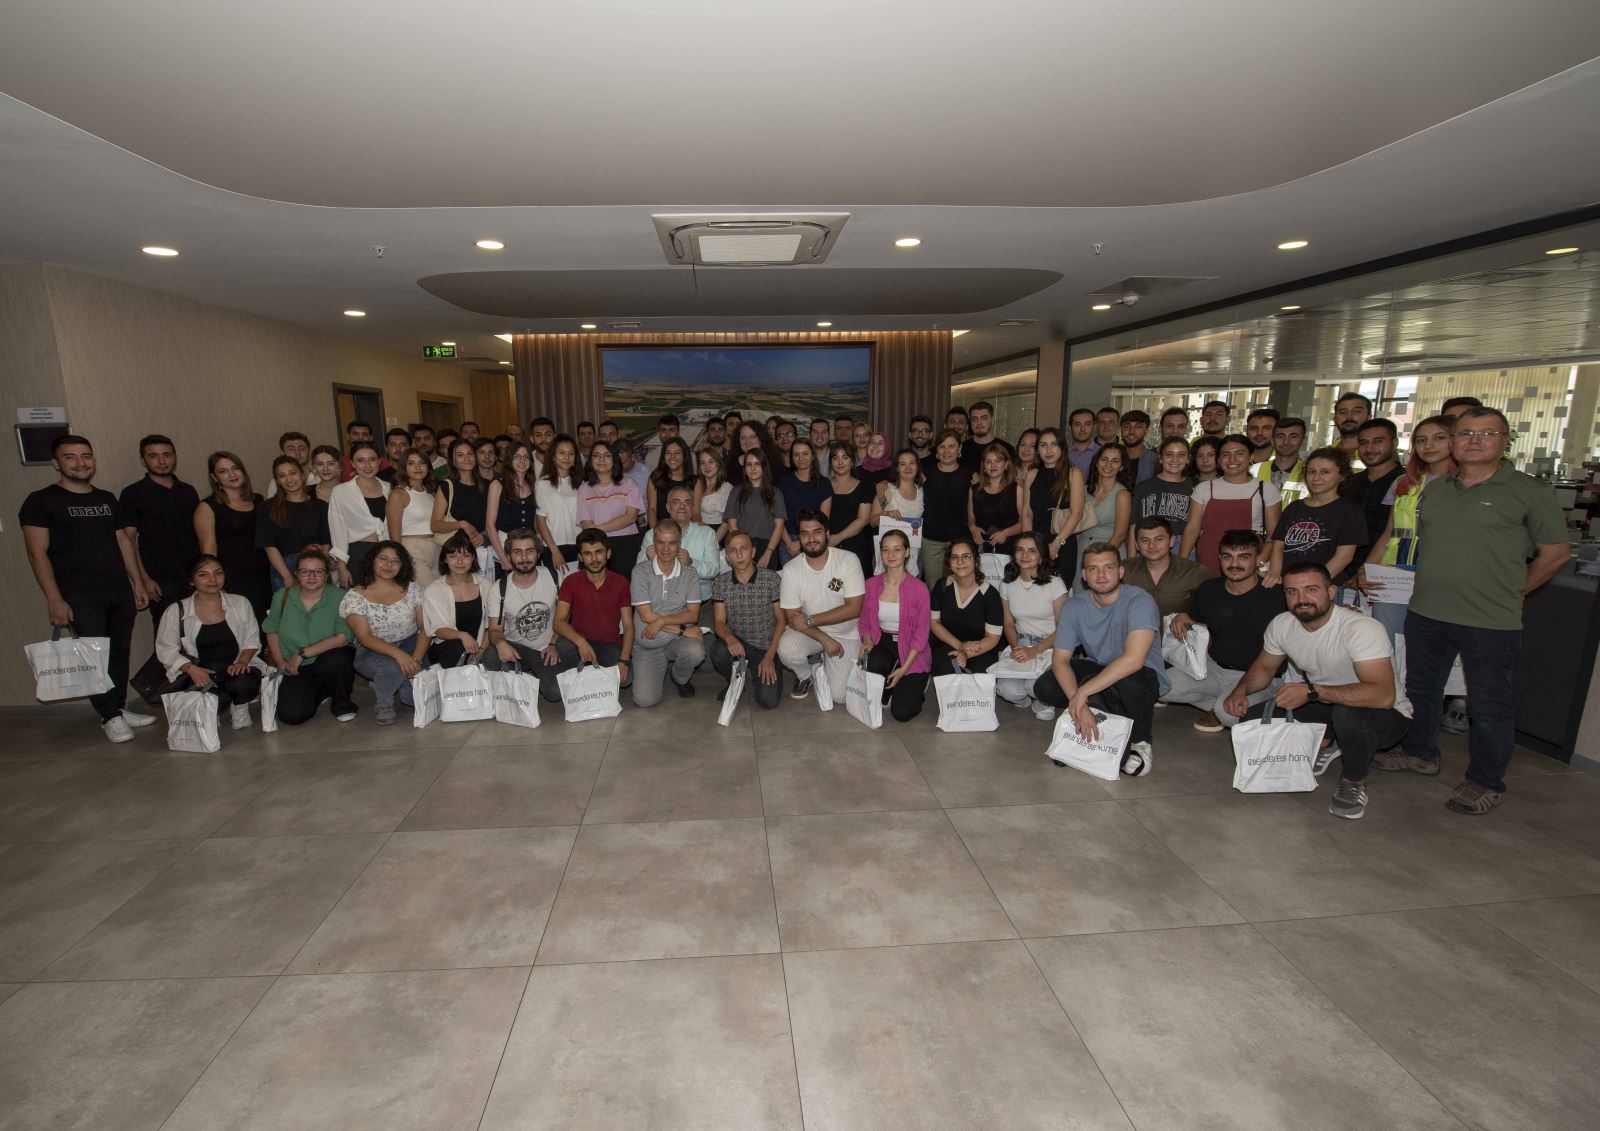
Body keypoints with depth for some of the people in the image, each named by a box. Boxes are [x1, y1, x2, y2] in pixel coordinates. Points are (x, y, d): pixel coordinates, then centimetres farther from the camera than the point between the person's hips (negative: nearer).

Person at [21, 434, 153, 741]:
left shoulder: (107, 499, 13)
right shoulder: (41, 501, -2)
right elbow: (37, 553, -7)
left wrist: (138, 583, 10)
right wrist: (54, 600, -13)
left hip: (120, 591, 5)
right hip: (80, 596, -4)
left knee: (120, 652, 9)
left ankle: (120, 708, 20)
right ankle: (110, 716, 5)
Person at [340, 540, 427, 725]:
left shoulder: (412, 589, 1)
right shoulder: (354, 597, -4)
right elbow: (365, 637, -14)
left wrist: (416, 660, -19)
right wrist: (398, 654, -31)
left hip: (411, 647, 2)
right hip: (373, 653, -2)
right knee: (393, 666, -37)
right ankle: (383, 703, -5)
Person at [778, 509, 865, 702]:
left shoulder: (848, 560, -16)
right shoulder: (790, 570, -11)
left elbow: (853, 608, -19)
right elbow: (792, 617, -9)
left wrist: (809, 620, -21)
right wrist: (824, 639, -21)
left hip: (845, 635, -1)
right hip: (808, 633, 1)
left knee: (840, 696, -13)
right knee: (786, 648, -32)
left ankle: (824, 663, 22)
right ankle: (805, 675, 5)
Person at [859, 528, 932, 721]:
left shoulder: (919, 589, -13)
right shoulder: (871, 584, -1)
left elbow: (921, 633, -10)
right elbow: (865, 621, 8)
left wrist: (903, 669, -16)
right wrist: (867, 641, -14)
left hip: (911, 651, -3)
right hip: (882, 643, 3)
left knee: (901, 713, -15)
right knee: (873, 663, -36)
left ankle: (916, 684, 19)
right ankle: (883, 694, 0)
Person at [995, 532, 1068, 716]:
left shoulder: (1055, 583, -9)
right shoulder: (1007, 584, 5)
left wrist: (1035, 651, -21)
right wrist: (1015, 647, -9)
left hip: (1050, 646, -3)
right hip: (1021, 644, 3)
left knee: (1037, 685, -32)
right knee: (1006, 689, -23)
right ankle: (1027, 699, 14)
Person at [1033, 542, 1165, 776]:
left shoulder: (1140, 602, -24)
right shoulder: (1074, 606, -9)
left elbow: (1133, 660, -38)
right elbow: (1059, 659, -15)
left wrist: (1082, 693, -38)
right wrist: (1077, 704, -32)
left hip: (1143, 676, -4)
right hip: (1097, 668, 4)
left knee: (1131, 682, -40)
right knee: (1044, 688, -19)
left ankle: (1141, 740, -7)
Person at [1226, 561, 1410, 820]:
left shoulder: (1361, 628, -29)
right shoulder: (1281, 624, -9)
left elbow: (1383, 695, -40)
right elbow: (1264, 666, 8)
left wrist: (1311, 691, -46)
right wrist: (1241, 690, -13)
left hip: (1386, 714, -5)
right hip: (1324, 707, 6)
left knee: (1347, 714, -39)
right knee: (1253, 719, -13)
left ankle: (1354, 782, -8)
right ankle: (1325, 745, 13)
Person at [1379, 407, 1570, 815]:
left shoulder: (1531, 492, -5)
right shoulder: (1434, 489, 9)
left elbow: (1556, 553, -1)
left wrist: (1509, 593, 0)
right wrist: (1433, 587, 11)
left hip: (1491, 622, -5)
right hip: (1425, 613, 5)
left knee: (1489, 704, 5)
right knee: (1420, 689, 18)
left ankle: (1485, 782, 21)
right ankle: (1420, 754, 37)